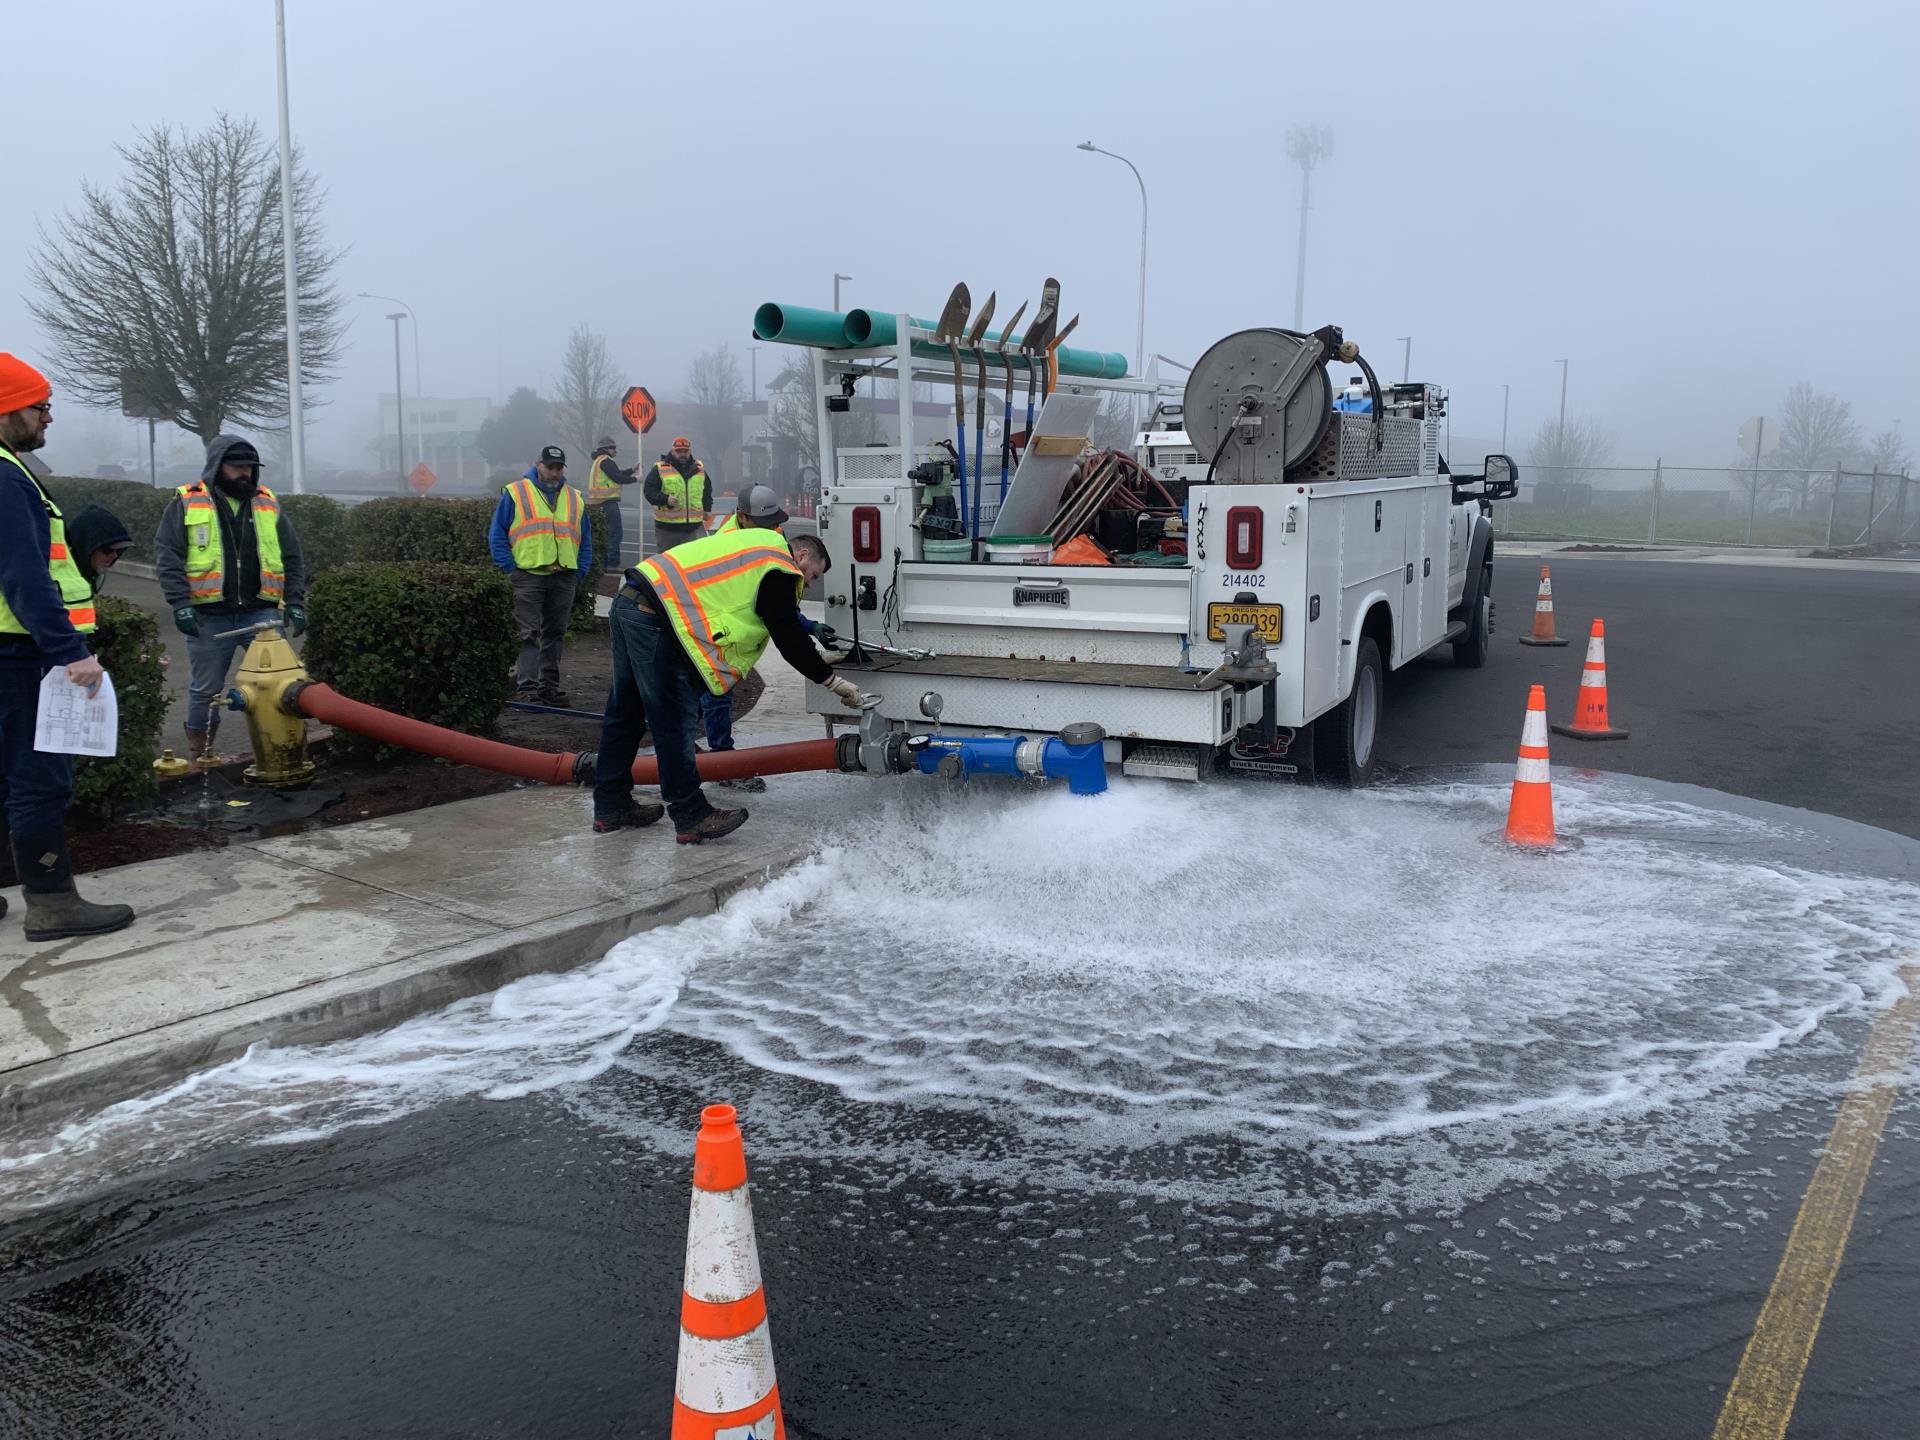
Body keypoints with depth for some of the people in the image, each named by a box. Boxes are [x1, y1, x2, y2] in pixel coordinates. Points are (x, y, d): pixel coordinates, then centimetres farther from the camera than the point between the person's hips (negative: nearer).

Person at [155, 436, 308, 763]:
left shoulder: (267, 504, 13)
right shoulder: (187, 502, 3)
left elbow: (293, 558, 15)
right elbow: (167, 556, -3)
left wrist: (295, 602, 5)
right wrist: (180, 603, -13)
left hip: (261, 613, 2)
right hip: (209, 616, -2)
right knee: (206, 689, 9)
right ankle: (197, 754, 25)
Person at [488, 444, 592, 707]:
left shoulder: (575, 499, 14)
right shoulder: (515, 493, 2)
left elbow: (585, 540, 17)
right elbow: (497, 535, 1)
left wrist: (580, 573, 6)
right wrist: (510, 568, -8)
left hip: (564, 578, 4)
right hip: (529, 575, -4)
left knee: (555, 633, 9)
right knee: (529, 634, -7)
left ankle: (549, 687, 15)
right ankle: (526, 687, -8)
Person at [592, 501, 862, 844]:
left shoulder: (762, 542, 23)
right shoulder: (778, 571, -6)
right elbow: (790, 641, -6)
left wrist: (815, 656, 34)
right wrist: (833, 680, 3)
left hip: (630, 601, 10)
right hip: (656, 619, -10)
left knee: (626, 712, 17)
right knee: (675, 722, -4)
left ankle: (611, 806, 27)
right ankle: (691, 818, 3)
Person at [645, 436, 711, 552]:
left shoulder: (699, 468, 12)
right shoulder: (660, 469, -2)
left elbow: (707, 489, 25)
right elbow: (649, 490, -6)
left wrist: (707, 509, 17)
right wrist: (665, 499, -21)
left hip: (695, 525, 2)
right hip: (667, 527, -2)